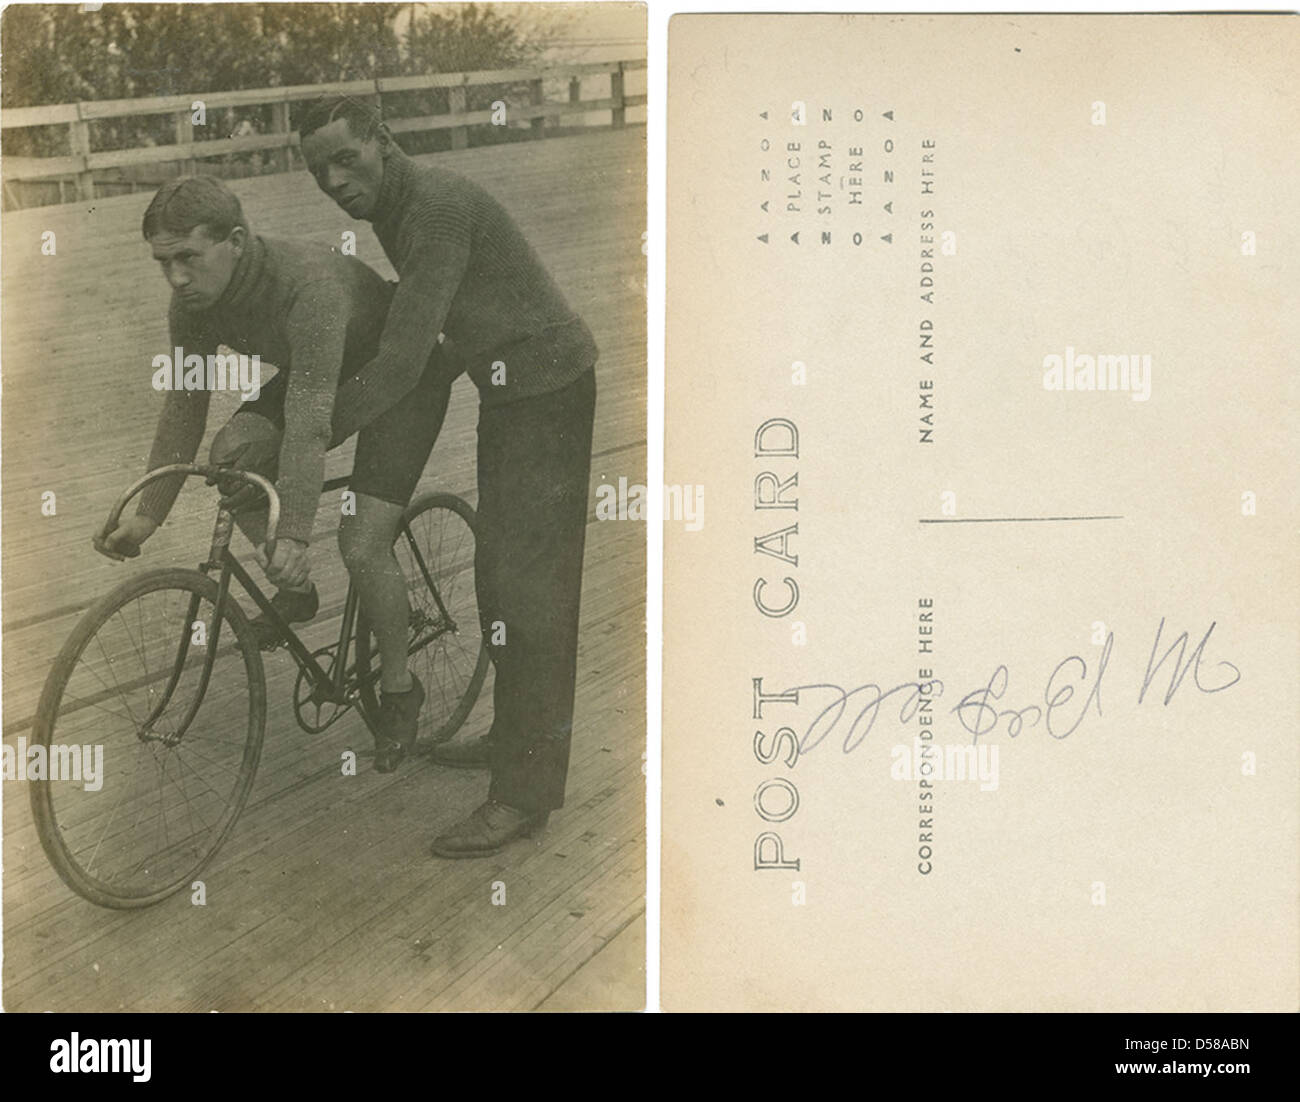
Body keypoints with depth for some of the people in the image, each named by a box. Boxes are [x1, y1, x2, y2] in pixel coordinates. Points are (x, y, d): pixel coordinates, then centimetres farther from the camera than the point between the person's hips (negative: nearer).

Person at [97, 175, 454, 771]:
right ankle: (295, 591, 6)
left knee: (361, 542, -17)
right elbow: (183, 407, -7)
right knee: (232, 455, -18)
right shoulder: (191, 304, -16)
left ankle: (399, 688, 5)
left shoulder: (308, 282, -39)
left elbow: (310, 416, -43)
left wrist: (294, 536, -46)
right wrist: (148, 515, -9)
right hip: (327, 373, 7)